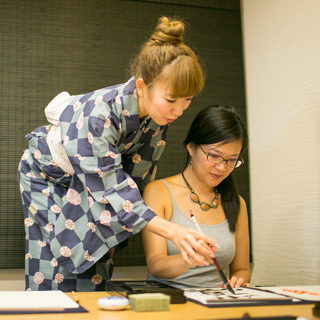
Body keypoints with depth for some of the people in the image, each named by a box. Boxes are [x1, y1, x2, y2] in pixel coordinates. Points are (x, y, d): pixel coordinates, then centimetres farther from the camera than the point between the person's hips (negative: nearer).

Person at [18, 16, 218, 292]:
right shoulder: (97, 114, -42)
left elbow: (141, 167, -5)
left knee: (93, 278, 1)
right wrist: (174, 233, -47)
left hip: (96, 173, 5)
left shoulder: (159, 111, -22)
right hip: (49, 175, -5)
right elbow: (110, 191, -39)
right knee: (54, 279, -8)